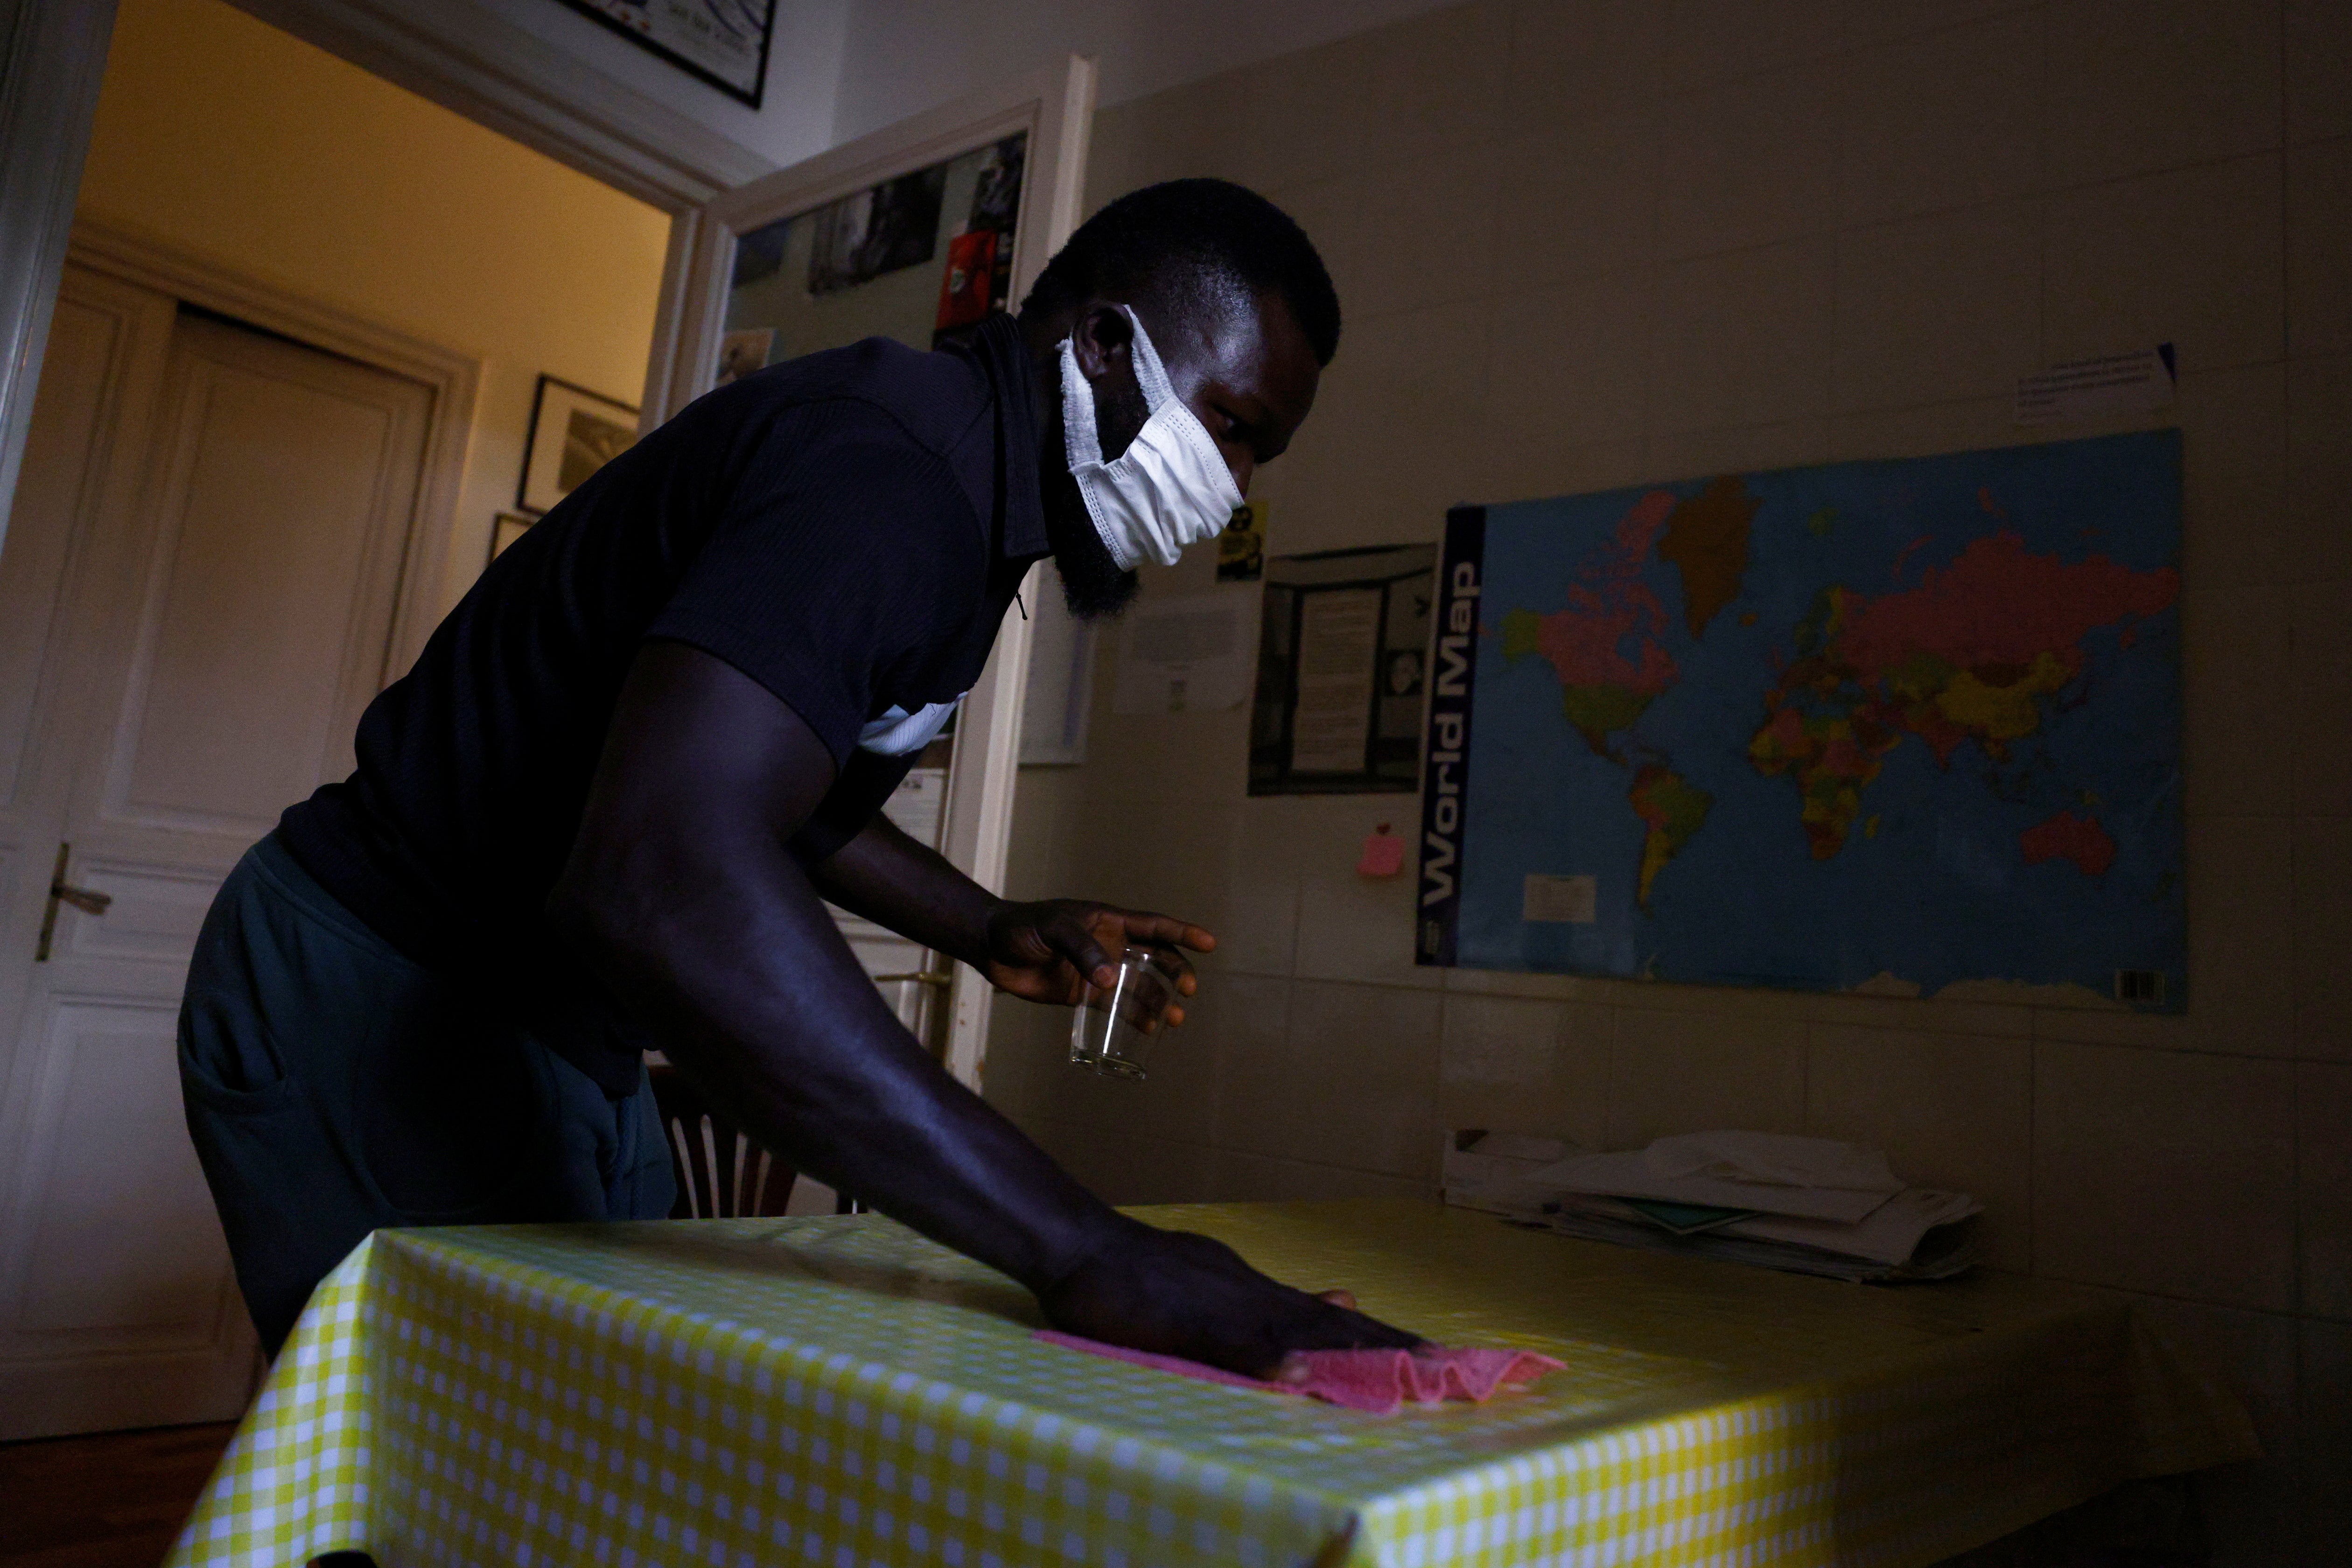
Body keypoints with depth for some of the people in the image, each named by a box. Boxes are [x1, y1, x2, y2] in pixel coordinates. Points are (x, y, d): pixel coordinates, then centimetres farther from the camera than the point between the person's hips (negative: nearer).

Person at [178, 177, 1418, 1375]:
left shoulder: (969, 503, 7)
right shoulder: (886, 470, -28)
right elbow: (655, 874, -45)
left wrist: (988, 932, 6)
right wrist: (1082, 1250, -44)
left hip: (544, 1009, 10)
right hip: (377, 1001, -10)